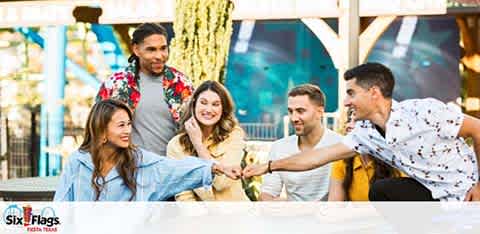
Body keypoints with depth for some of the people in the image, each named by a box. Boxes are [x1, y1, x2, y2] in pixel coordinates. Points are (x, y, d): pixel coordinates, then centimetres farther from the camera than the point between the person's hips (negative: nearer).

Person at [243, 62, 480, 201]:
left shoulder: (425, 111, -23)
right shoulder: (366, 133, -3)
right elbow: (319, 156, 2)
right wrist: (269, 166, 2)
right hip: (436, 194, 6)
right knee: (381, 190, -7)